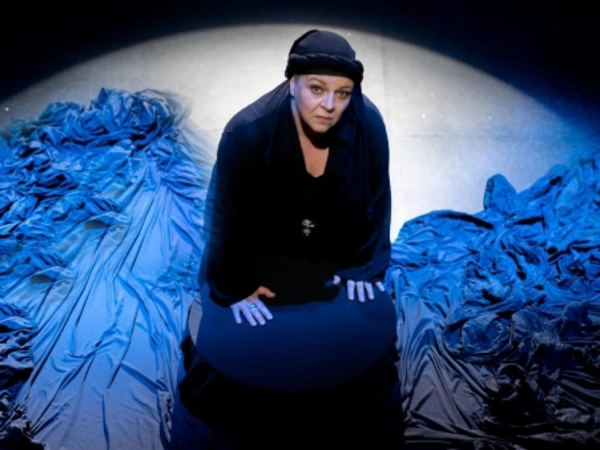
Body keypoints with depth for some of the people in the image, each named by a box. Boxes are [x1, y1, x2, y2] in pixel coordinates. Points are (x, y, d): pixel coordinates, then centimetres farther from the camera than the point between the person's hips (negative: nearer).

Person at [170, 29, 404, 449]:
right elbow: (230, 215, -24)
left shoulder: (368, 124, -27)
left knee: (367, 321, 1)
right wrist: (234, 287, -18)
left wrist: (364, 266, -8)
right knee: (234, 335, -6)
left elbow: (376, 198, -10)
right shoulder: (248, 131, -36)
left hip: (333, 248, 4)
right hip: (258, 248, -3)